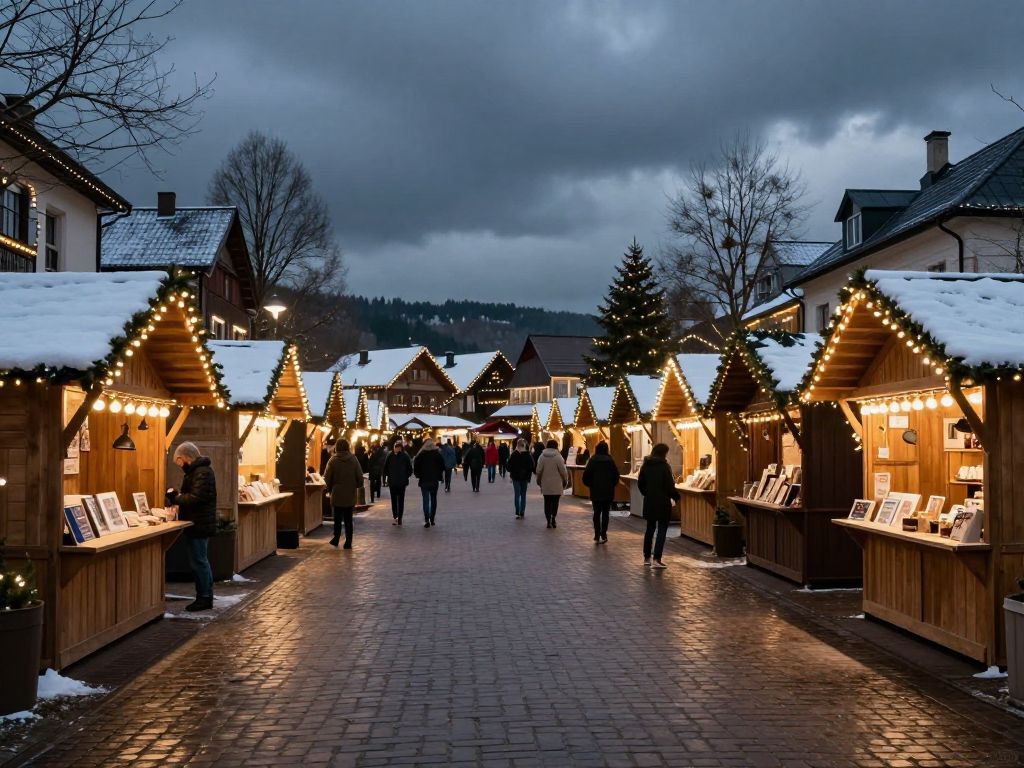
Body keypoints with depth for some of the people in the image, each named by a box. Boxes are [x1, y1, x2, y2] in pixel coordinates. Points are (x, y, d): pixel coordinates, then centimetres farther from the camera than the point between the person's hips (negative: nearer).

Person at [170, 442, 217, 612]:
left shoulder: (202, 472, -18)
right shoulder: (197, 470, 16)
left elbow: (196, 498, -25)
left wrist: (175, 498, -15)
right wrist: (178, 498, 6)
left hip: (199, 525, -11)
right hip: (199, 523, 11)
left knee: (198, 562, -6)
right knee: (202, 561, 15)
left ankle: (203, 598, 0)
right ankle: (206, 597, 22)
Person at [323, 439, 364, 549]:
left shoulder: (333, 460, -8)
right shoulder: (353, 459, -3)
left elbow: (327, 478, -4)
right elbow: (360, 477, -2)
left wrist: (329, 489, 11)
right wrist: (357, 487, 14)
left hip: (337, 494, -1)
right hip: (350, 494, 1)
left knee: (338, 517, 12)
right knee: (348, 519, 7)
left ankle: (336, 539, 12)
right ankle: (348, 542, 6)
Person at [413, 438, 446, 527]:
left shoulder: (421, 455, -5)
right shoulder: (438, 454, 0)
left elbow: (415, 467, -5)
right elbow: (442, 467, 1)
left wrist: (418, 475, 10)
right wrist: (440, 477, 12)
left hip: (424, 480, -2)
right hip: (435, 480, 2)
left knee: (426, 500, -2)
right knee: (433, 499, 13)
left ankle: (426, 520, -15)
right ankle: (432, 519, 14)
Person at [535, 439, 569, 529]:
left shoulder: (542, 456, -1)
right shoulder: (558, 456, -10)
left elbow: (539, 470, 2)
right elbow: (563, 470, -8)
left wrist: (538, 480, 15)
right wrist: (565, 481, 5)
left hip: (545, 484, 2)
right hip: (556, 485, -2)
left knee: (547, 502, 9)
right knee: (555, 502, 6)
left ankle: (549, 521, 6)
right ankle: (553, 519, -6)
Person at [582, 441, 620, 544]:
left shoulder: (593, 460, -5)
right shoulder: (610, 460, -3)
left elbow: (586, 475, -8)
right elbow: (616, 475, -2)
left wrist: (590, 485, 8)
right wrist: (612, 485, 12)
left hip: (595, 491, 0)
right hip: (608, 492, 1)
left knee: (597, 513, 7)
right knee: (605, 513, 7)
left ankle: (597, 536, 3)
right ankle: (603, 535, 3)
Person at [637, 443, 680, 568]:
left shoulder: (645, 466, 4)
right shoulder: (664, 466, -13)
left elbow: (640, 483, 9)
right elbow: (670, 485, -13)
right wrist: (676, 496, 2)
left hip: (649, 502, 6)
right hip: (663, 502, -6)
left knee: (650, 528, 16)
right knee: (662, 530, -1)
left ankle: (647, 558, 22)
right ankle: (657, 559, -7)